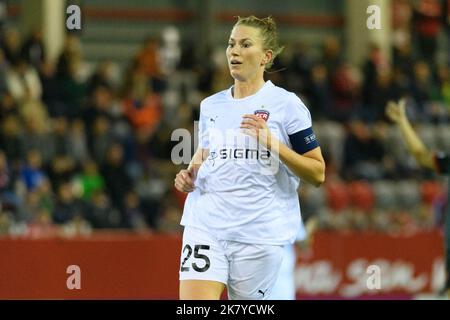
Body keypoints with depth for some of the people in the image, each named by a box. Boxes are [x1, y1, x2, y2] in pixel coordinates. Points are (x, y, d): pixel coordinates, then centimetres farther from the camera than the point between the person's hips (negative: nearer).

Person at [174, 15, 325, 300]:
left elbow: (318, 174, -3)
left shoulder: (286, 104, -1)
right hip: (205, 225, 3)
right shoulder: (211, 106, 13)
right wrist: (190, 175, 7)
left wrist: (272, 143, -16)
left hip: (261, 232, -3)